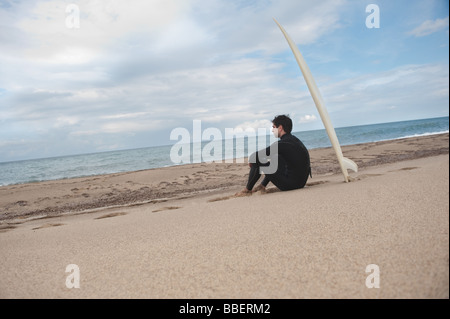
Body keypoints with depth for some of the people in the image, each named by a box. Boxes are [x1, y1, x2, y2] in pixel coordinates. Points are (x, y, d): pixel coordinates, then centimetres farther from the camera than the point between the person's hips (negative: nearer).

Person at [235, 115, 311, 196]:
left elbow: (256, 156, -18)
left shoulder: (282, 144, -18)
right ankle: (262, 186, 27)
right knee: (275, 160, 29)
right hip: (301, 182, 9)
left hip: (291, 183, -9)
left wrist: (251, 160, 3)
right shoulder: (294, 140, 11)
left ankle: (247, 190, 10)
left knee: (257, 162, -5)